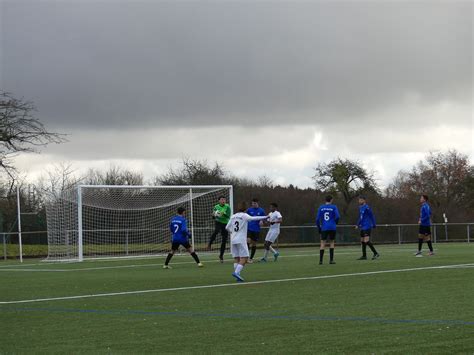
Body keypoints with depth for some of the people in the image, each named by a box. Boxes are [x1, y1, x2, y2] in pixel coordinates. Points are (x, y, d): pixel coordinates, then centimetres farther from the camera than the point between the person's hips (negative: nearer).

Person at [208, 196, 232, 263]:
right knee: (216, 231, -38)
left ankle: (221, 255, 17)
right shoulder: (216, 207, 4)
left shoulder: (227, 207, -2)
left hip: (225, 224, 1)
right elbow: (214, 217, 13)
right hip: (218, 222, -1)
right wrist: (214, 215, -10)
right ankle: (209, 244, -27)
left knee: (224, 241, 3)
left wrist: (223, 213, -29)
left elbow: (228, 216, -11)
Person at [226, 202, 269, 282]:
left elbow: (227, 227, 16)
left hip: (233, 240, 6)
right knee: (244, 258, -4)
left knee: (236, 258, 9)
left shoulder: (233, 216, 12)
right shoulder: (244, 216, -4)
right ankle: (236, 272, -20)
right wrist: (265, 217, -20)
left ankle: (237, 275, 1)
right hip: (241, 240, -6)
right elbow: (253, 218, -21)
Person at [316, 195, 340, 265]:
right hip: (332, 228, -1)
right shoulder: (334, 207, -1)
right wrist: (336, 222, 12)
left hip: (324, 228, 1)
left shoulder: (321, 208, 5)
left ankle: (320, 260, -5)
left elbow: (317, 218, 3)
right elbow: (337, 216, -9)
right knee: (332, 243, 11)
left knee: (322, 244, 3)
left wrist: (319, 227, 13)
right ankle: (331, 260, 7)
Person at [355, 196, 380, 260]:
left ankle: (376, 254, -8)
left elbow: (372, 216, -12)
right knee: (362, 241, 9)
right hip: (362, 228, 9)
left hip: (367, 227, -9)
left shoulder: (367, 208, -12)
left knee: (366, 241, -15)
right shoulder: (360, 208, 14)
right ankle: (364, 256, 15)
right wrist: (358, 225, 20)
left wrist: (374, 225, -13)